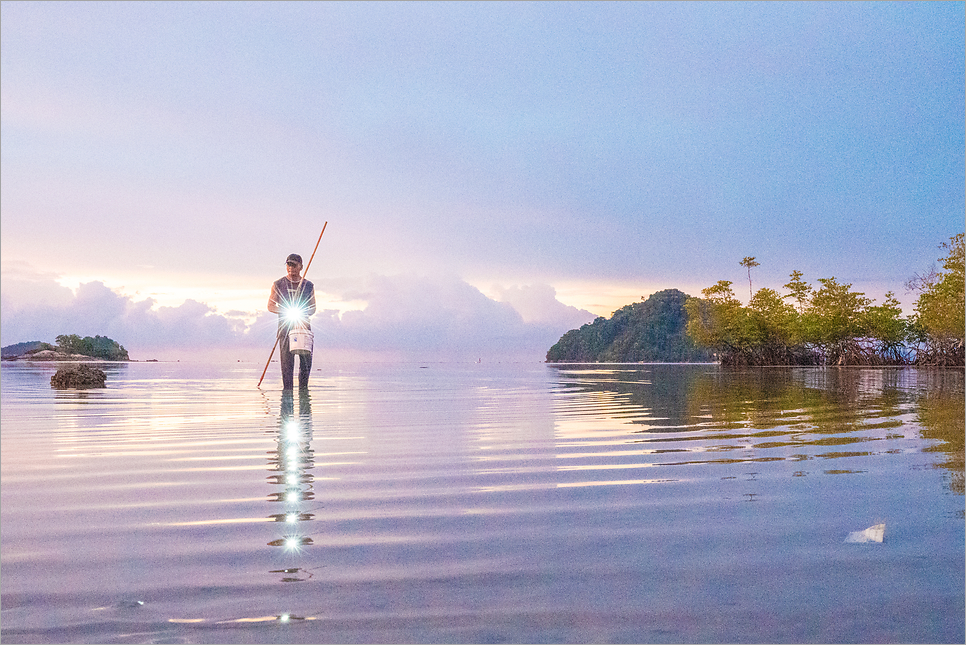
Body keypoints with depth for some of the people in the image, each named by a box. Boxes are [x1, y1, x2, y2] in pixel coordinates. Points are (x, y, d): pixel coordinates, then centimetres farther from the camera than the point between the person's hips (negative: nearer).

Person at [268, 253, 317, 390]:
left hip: (304, 325, 2)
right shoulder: (278, 285, 8)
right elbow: (270, 306, 8)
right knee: (286, 360, -6)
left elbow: (313, 308, 15)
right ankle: (287, 389, 0)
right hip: (285, 326, -2)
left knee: (306, 360, -2)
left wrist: (302, 314, -7)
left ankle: (303, 388, 11)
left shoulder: (309, 286, 12)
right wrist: (287, 312, -8)